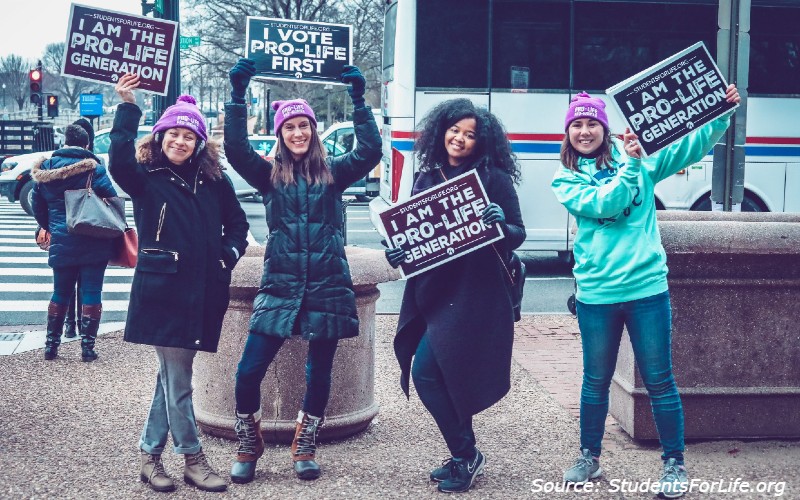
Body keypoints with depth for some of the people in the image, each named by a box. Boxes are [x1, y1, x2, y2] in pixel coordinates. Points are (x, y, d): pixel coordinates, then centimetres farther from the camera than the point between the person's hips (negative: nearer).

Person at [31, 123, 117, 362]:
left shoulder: (45, 169, 4)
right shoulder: (93, 168, -11)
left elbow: (38, 207, 12)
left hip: (61, 243, 4)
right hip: (94, 244, -4)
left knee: (60, 293, 17)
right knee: (91, 293, 3)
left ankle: (51, 344, 20)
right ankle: (87, 346, 3)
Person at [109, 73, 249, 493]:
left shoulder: (213, 181, 9)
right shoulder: (145, 178, -1)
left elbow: (236, 221, 18)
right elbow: (119, 161, -22)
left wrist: (230, 252, 0)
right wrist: (127, 107, -23)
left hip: (203, 291, 4)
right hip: (162, 289, -4)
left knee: (172, 376, 12)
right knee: (178, 381, -3)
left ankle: (150, 455, 24)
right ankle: (193, 460, 9)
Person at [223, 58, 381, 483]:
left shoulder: (333, 173, 6)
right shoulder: (269, 175, 6)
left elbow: (371, 152, -7)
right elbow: (235, 149, -8)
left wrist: (359, 100, -12)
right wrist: (238, 94, -13)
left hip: (327, 287, 0)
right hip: (280, 287, 0)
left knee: (319, 373, 8)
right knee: (248, 371, -5)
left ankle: (304, 449, 27)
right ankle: (248, 447, 18)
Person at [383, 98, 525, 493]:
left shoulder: (494, 179, -5)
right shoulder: (427, 178, 10)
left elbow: (518, 235, -5)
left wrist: (501, 224, -27)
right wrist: (397, 252, -8)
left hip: (473, 294, -6)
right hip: (432, 291, 6)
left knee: (426, 371, -10)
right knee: (448, 375, 11)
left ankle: (466, 457, 7)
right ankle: (464, 456, 29)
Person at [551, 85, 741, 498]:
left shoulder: (637, 155, 5)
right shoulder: (565, 180, 4)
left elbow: (690, 148, -3)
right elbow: (603, 204, -13)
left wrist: (721, 115, -16)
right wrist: (631, 166, -20)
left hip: (647, 288, -1)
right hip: (596, 294, 1)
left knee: (659, 381, 4)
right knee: (596, 380, 13)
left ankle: (674, 464, 17)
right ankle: (589, 457, 30)